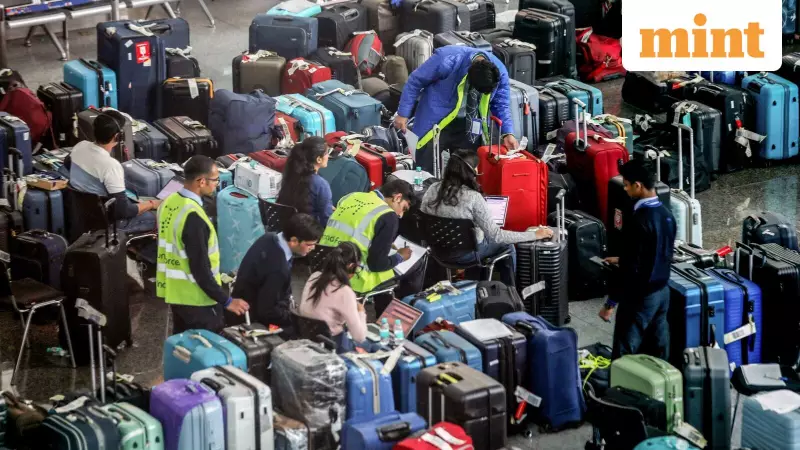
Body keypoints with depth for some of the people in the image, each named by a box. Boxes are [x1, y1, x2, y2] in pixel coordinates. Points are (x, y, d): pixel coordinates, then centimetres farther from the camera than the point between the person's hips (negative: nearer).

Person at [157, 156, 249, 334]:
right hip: (196, 299, -9)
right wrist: (226, 301, -20)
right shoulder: (193, 218, -27)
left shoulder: (169, 203, 1)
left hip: (174, 292, 9)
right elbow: (200, 270, -26)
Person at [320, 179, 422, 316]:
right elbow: (377, 264, -15)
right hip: (353, 280, -7)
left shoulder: (351, 197, 9)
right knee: (417, 265, 12)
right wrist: (400, 257, 5)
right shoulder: (388, 217, -13)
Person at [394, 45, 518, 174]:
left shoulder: (500, 72, -16)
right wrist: (403, 114, -9)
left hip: (470, 125, 3)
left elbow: (501, 105, -2)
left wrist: (507, 133, -17)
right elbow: (415, 81, -13)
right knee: (426, 173, -2)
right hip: (436, 122, -3)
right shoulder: (447, 60, -28)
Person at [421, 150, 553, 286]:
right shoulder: (473, 198, -27)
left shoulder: (433, 189, -10)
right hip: (465, 253, -6)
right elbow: (495, 235, -26)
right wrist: (535, 235, -21)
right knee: (507, 246, 22)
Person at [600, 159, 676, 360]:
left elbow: (631, 269, -23)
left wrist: (611, 303, -15)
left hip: (640, 296, -8)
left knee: (624, 354, -2)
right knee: (658, 349, 14)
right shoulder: (667, 214, 4)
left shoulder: (637, 222, -23)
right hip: (662, 290, 9)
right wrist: (622, 260, 28)